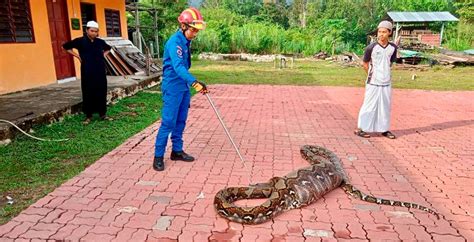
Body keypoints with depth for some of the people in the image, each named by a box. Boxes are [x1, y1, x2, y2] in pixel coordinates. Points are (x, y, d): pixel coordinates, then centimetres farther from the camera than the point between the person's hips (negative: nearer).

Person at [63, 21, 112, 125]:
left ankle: (103, 114, 17)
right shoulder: (80, 41, -4)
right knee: (88, 93, 0)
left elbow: (108, 48, 28)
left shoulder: (100, 42, 7)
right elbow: (66, 46, 7)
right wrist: (77, 56, 1)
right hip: (87, 72, -3)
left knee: (101, 92, 6)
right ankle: (88, 116, 10)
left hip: (100, 71, 3)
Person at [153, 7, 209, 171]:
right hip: (172, 88, -9)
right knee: (168, 122, -6)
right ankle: (158, 156, 4)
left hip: (183, 87, 9)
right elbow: (178, 67, -34)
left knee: (180, 121, 14)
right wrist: (195, 82, -45)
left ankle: (177, 151, 26)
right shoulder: (174, 42, -19)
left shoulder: (186, 41, 9)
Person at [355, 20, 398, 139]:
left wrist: (385, 74, 12)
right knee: (369, 105, -1)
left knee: (386, 106, 11)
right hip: (373, 82, -4)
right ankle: (360, 128, 9)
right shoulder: (371, 47, -11)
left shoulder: (393, 48, 2)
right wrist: (372, 76, 6)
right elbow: (365, 64, -1)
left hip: (387, 82, 5)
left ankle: (384, 129, 23)